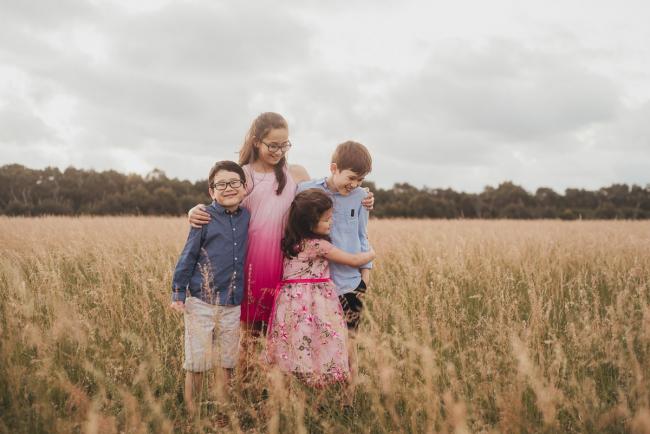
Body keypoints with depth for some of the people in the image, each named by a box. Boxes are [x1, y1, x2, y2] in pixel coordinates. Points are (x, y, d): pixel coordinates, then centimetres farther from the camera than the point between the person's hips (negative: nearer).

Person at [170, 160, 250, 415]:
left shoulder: (247, 217, 3)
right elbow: (188, 256, -4)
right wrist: (178, 294, -4)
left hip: (233, 304, 4)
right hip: (201, 302, -4)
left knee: (229, 361, 14)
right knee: (197, 361, 5)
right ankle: (190, 408, 19)